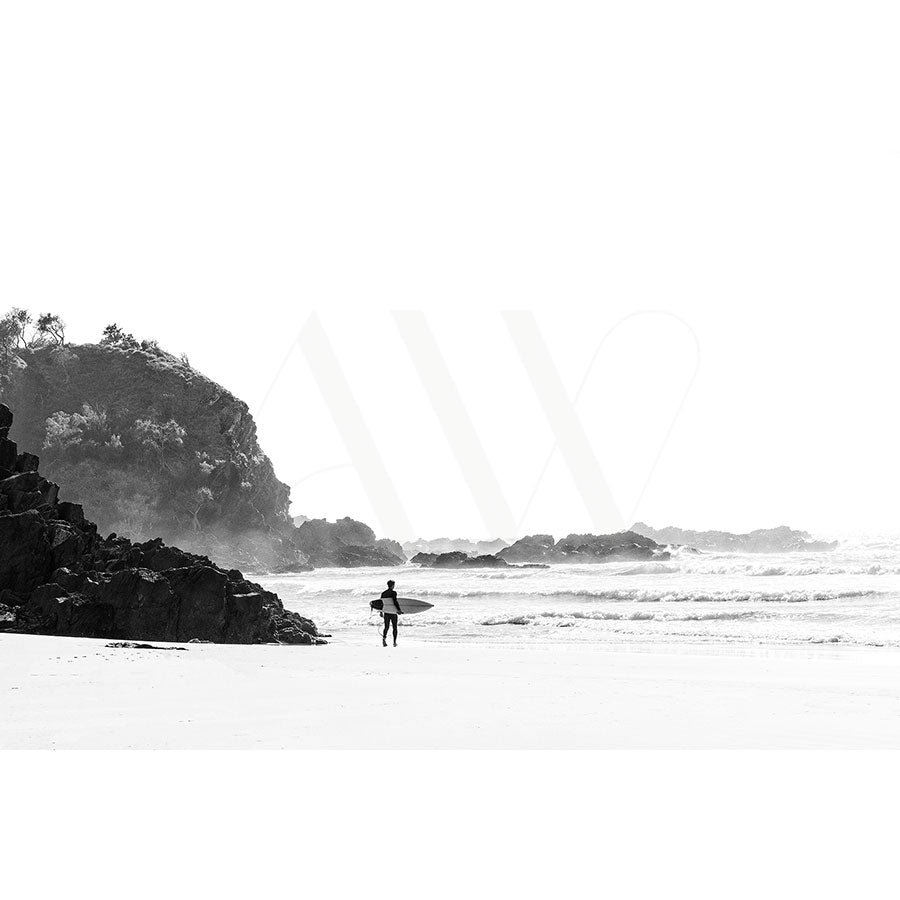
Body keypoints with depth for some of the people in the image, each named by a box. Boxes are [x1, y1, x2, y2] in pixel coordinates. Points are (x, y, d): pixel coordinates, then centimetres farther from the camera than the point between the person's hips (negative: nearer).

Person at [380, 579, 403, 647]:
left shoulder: (383, 593, 6)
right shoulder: (393, 592, -11)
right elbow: (395, 602, -20)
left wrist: (381, 612, 20)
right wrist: (399, 610, -13)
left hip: (386, 611, 4)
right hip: (393, 612, -4)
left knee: (386, 627, 8)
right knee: (395, 627, 11)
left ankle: (384, 638, -19)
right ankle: (394, 642, 10)